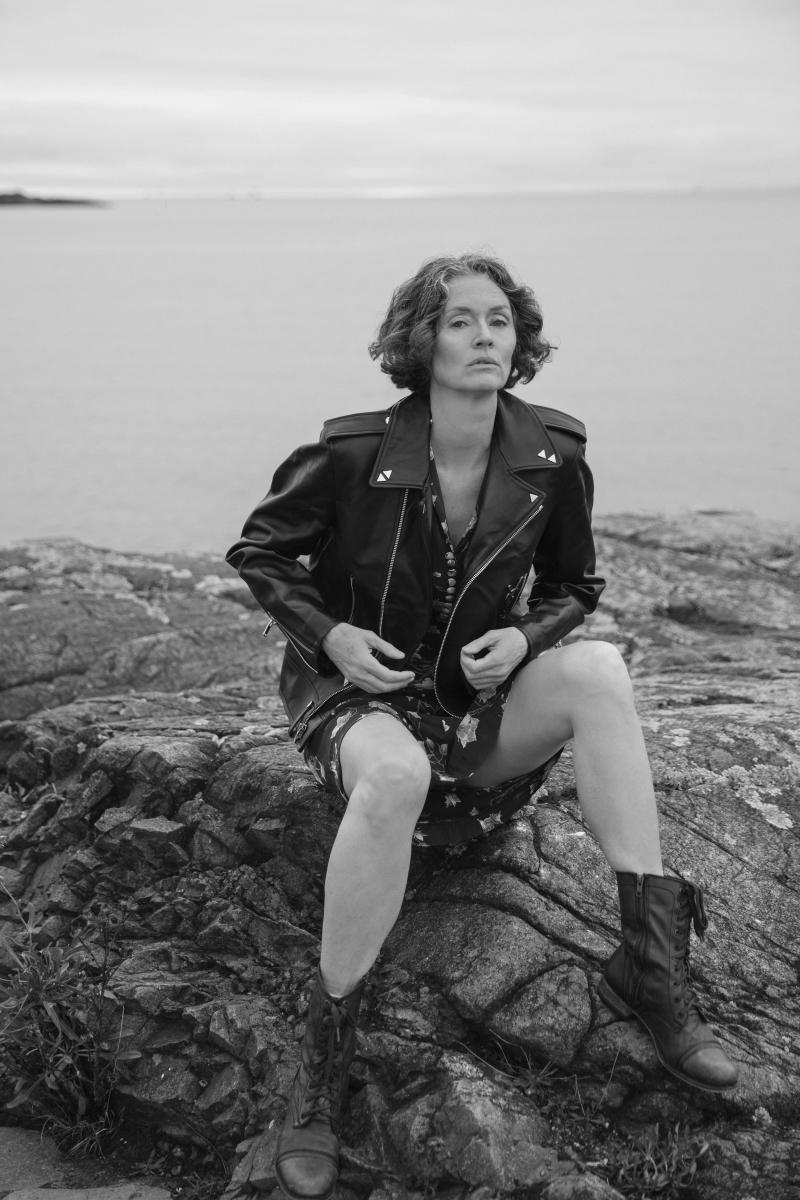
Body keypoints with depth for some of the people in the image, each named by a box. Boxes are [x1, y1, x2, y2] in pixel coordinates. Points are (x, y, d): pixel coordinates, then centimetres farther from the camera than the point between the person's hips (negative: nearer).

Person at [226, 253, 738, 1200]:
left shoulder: (553, 459, -4)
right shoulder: (354, 454, -13)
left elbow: (573, 587, 11)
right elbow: (258, 553, 3)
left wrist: (527, 636, -11)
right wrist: (329, 633, -13)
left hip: (483, 699, 3)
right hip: (359, 690, -3)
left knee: (598, 667, -28)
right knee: (396, 774, -40)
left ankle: (650, 965, -24)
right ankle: (325, 1051, -25)